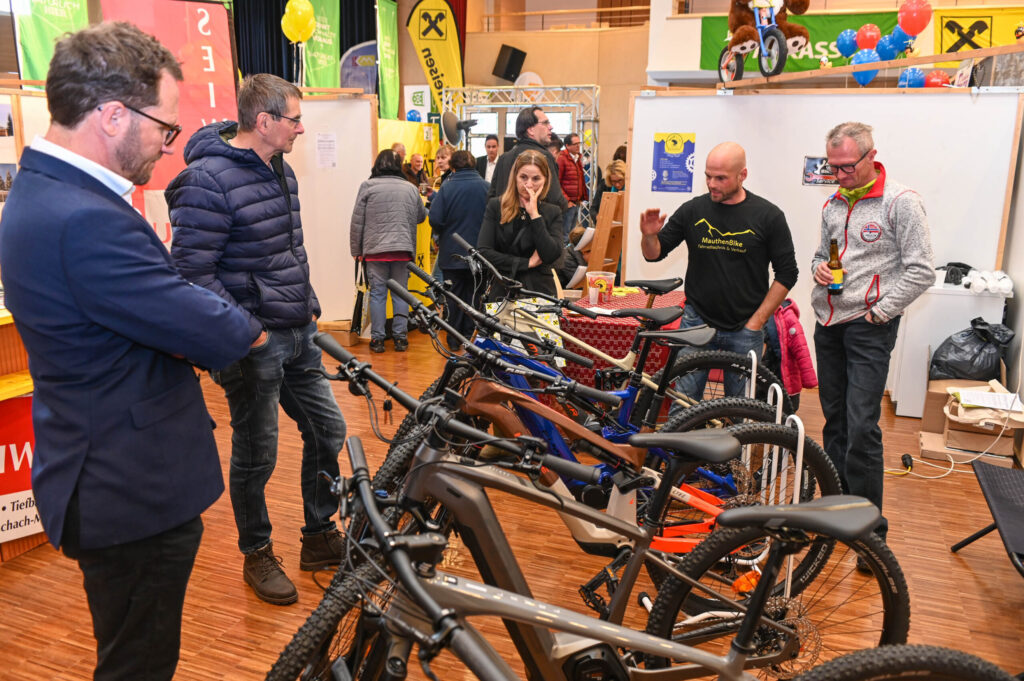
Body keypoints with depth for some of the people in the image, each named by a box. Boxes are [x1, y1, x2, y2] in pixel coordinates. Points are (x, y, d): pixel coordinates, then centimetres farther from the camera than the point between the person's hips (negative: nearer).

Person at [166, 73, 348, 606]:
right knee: (256, 453, 5)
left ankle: (320, 537, 31)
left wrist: (309, 307, 14)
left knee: (328, 428, 13)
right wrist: (248, 331, -20)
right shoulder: (208, 180, -17)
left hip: (296, 333, 8)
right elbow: (193, 272, -20)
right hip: (253, 343, -8)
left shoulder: (280, 170, 11)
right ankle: (257, 555, 27)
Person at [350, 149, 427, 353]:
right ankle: (400, 337, 11)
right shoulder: (410, 189, 9)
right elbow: (421, 216, 22)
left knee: (377, 293, 3)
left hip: (375, 249, -2)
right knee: (400, 293, 8)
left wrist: (356, 250, 5)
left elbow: (357, 221, -1)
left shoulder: (367, 187, 1)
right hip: (403, 249, 2)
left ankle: (377, 338, 6)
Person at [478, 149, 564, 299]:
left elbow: (552, 256, -12)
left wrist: (534, 215, -13)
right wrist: (527, 263, -9)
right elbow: (483, 252, -9)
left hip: (540, 291, 0)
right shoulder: (495, 206, 1)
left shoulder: (553, 213, 3)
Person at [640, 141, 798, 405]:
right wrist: (649, 235, -17)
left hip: (745, 329, -1)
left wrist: (757, 321, -4)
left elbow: (787, 274, 0)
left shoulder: (768, 216, -3)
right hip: (696, 322, 1)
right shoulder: (693, 210, 1)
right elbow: (655, 254, 6)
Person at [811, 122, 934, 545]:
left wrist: (878, 311, -12)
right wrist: (819, 267, 1)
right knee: (834, 419, 12)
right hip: (827, 323, 7)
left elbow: (921, 272, -10)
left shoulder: (900, 202, -9)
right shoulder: (833, 205, 12)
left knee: (862, 426, -10)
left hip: (869, 327, -6)